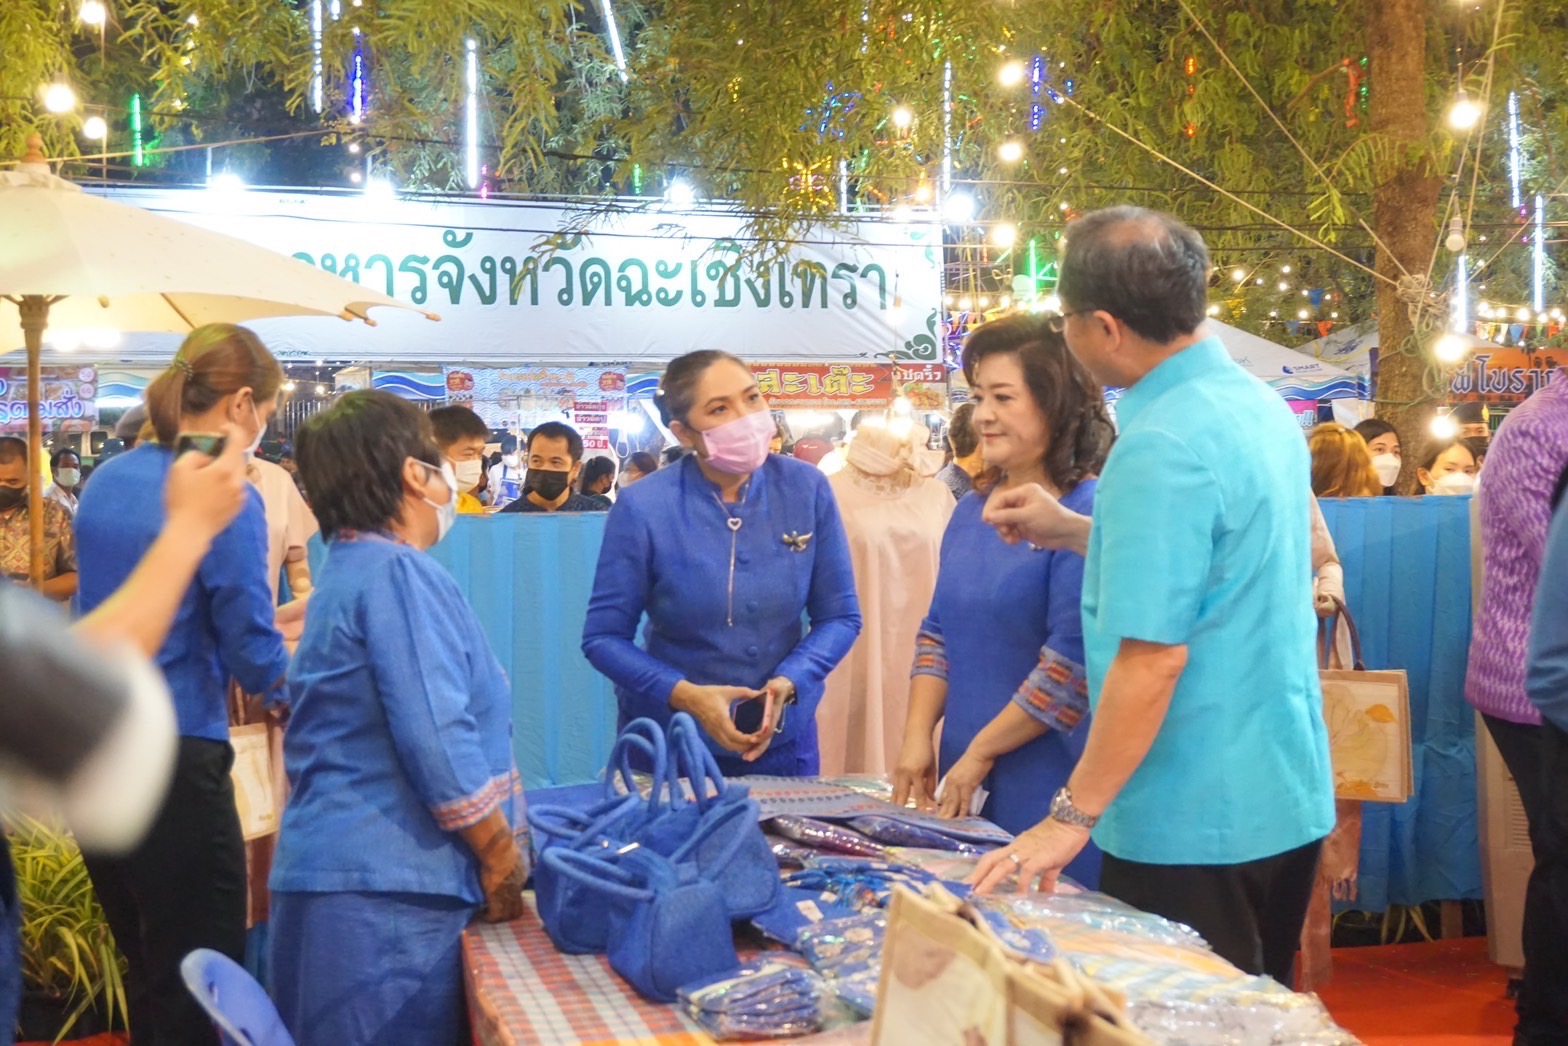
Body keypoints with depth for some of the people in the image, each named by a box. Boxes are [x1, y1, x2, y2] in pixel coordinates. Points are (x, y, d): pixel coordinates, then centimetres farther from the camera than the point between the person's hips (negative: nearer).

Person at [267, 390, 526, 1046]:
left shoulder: (345, 571, 16)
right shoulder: (399, 573, -14)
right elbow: (436, 740, -22)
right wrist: (503, 861, -10)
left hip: (338, 870, 10)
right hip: (385, 888, -10)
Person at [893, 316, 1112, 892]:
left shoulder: (1088, 514, -14)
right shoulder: (971, 510, 11)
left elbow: (1072, 662, -19)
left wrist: (980, 751, -13)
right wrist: (918, 736, 2)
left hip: (1053, 790, -7)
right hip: (965, 786, 7)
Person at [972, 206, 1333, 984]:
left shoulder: (1160, 446, -23)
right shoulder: (1258, 404, 5)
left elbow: (1152, 658, -25)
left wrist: (1071, 817, -19)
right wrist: (1074, 531, 14)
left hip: (1193, 819, -9)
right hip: (1287, 794, 9)